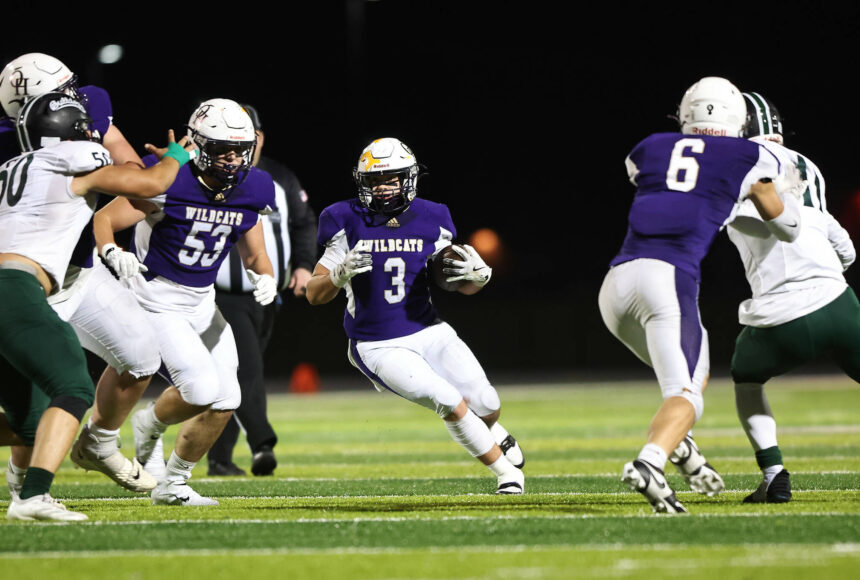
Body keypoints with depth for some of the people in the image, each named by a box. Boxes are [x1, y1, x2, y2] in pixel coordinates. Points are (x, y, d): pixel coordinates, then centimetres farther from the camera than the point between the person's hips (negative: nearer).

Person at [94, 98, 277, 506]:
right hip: (156, 300, -7)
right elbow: (103, 219, -14)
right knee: (201, 388, -20)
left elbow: (255, 257, 9)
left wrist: (264, 278, -14)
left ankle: (172, 485, 21)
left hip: (202, 303, 7)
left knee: (225, 401, 2)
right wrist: (112, 254, -34)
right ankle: (151, 424, 15)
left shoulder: (248, 192, -2)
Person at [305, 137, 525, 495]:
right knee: (450, 403, -20)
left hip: (429, 332, 3)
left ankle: (491, 432, 41)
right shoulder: (349, 224, -9)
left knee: (487, 406, 1)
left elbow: (464, 287, 6)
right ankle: (505, 472, 0)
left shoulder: (431, 222, -1)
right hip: (378, 348, -3)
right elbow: (314, 295, -7)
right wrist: (340, 275, -29)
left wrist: (478, 276, -18)